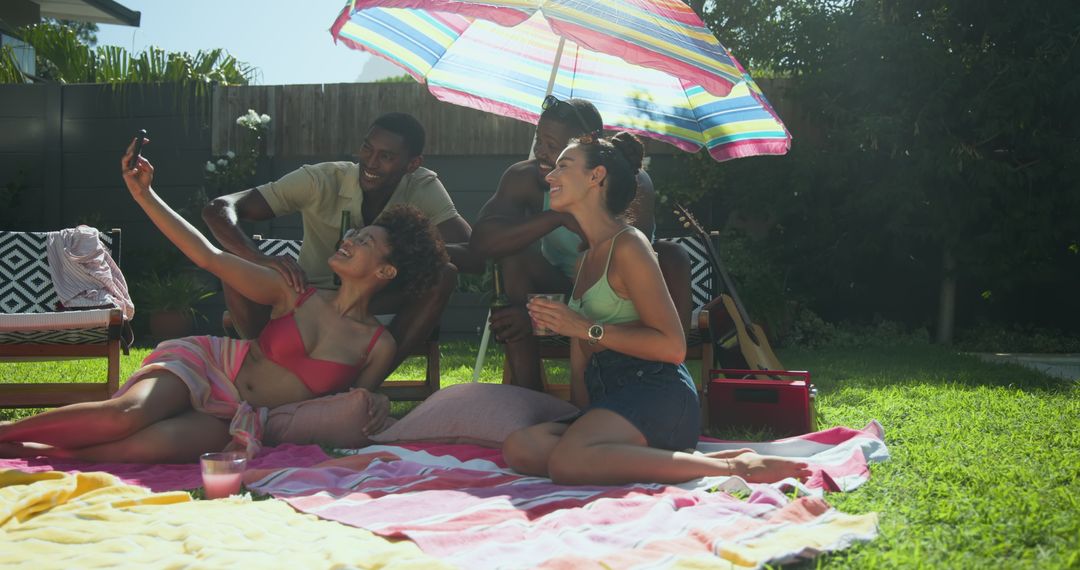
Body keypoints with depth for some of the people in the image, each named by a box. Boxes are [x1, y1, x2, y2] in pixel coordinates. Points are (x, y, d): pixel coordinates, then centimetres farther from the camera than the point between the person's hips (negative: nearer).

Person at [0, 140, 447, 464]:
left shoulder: (380, 347, -2)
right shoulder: (296, 295, 0)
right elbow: (209, 257, 1)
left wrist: (373, 412, -15)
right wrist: (145, 196, -3)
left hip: (242, 422, -1)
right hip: (208, 365, 1)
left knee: (151, 445, -32)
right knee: (126, 413, -31)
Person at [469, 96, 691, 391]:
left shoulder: (633, 184, -26)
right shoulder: (525, 177, -18)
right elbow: (481, 240, -31)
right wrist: (557, 217, -43)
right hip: (563, 287, 2)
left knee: (672, 256, -30)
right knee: (512, 255, -27)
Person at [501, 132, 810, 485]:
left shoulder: (627, 246, -4)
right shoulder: (585, 260, 24)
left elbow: (672, 346, -11)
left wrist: (586, 328, -10)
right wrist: (578, 420, 13)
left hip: (657, 395, -8)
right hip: (610, 396, 8)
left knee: (568, 462, -35)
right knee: (519, 449, -18)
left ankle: (732, 467, -23)